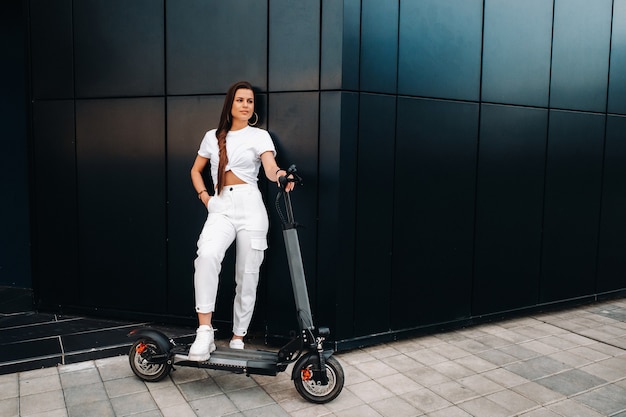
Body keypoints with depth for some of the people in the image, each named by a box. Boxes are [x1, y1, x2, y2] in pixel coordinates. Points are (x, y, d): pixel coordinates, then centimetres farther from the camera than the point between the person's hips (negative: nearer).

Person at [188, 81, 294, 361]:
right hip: (221, 208, 2)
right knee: (207, 255, -29)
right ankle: (204, 331, -26)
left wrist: (280, 175, -36)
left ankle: (238, 340, 16)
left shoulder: (259, 136, 5)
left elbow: (270, 169, -12)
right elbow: (196, 171, 24)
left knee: (247, 276, 1)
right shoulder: (213, 136, 15)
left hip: (250, 206, -1)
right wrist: (204, 196, 7)